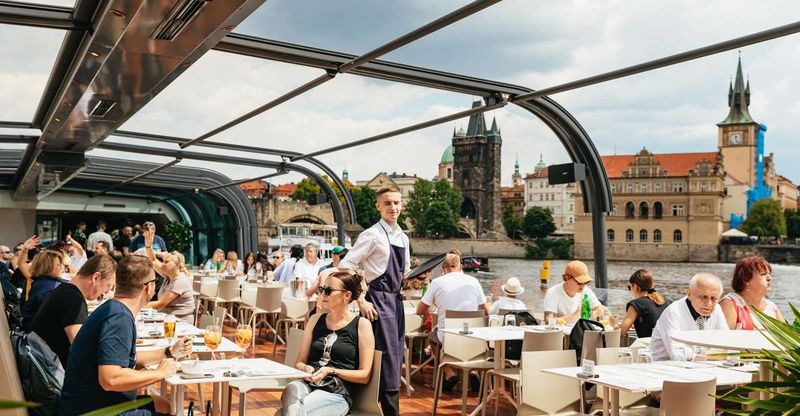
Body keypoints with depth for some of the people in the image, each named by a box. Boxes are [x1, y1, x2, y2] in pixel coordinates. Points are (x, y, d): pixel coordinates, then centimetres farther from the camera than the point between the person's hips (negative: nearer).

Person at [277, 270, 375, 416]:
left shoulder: (362, 325, 3)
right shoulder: (316, 320, 16)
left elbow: (364, 375, 0)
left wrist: (331, 371, -11)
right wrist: (306, 369, -4)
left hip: (337, 393, -4)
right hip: (308, 384, 4)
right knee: (292, 389, -35)